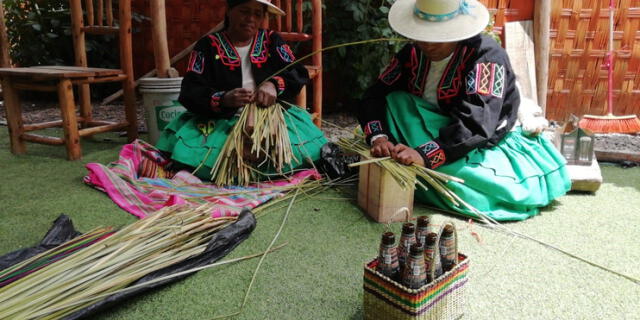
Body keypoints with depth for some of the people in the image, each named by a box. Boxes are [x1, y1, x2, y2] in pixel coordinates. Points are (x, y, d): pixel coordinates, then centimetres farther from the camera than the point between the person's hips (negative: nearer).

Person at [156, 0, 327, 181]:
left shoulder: (272, 41, 10)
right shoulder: (208, 45, 3)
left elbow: (297, 72, -2)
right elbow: (190, 92, -7)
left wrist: (274, 84, -25)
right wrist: (223, 99, -28)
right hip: (221, 119, -1)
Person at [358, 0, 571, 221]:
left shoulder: (486, 55, -21)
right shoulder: (413, 53, -4)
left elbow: (476, 122, -34)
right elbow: (375, 97, -10)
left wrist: (425, 154, -46)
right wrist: (378, 137, -30)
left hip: (479, 146, -4)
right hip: (430, 134, 5)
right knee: (393, 101, -20)